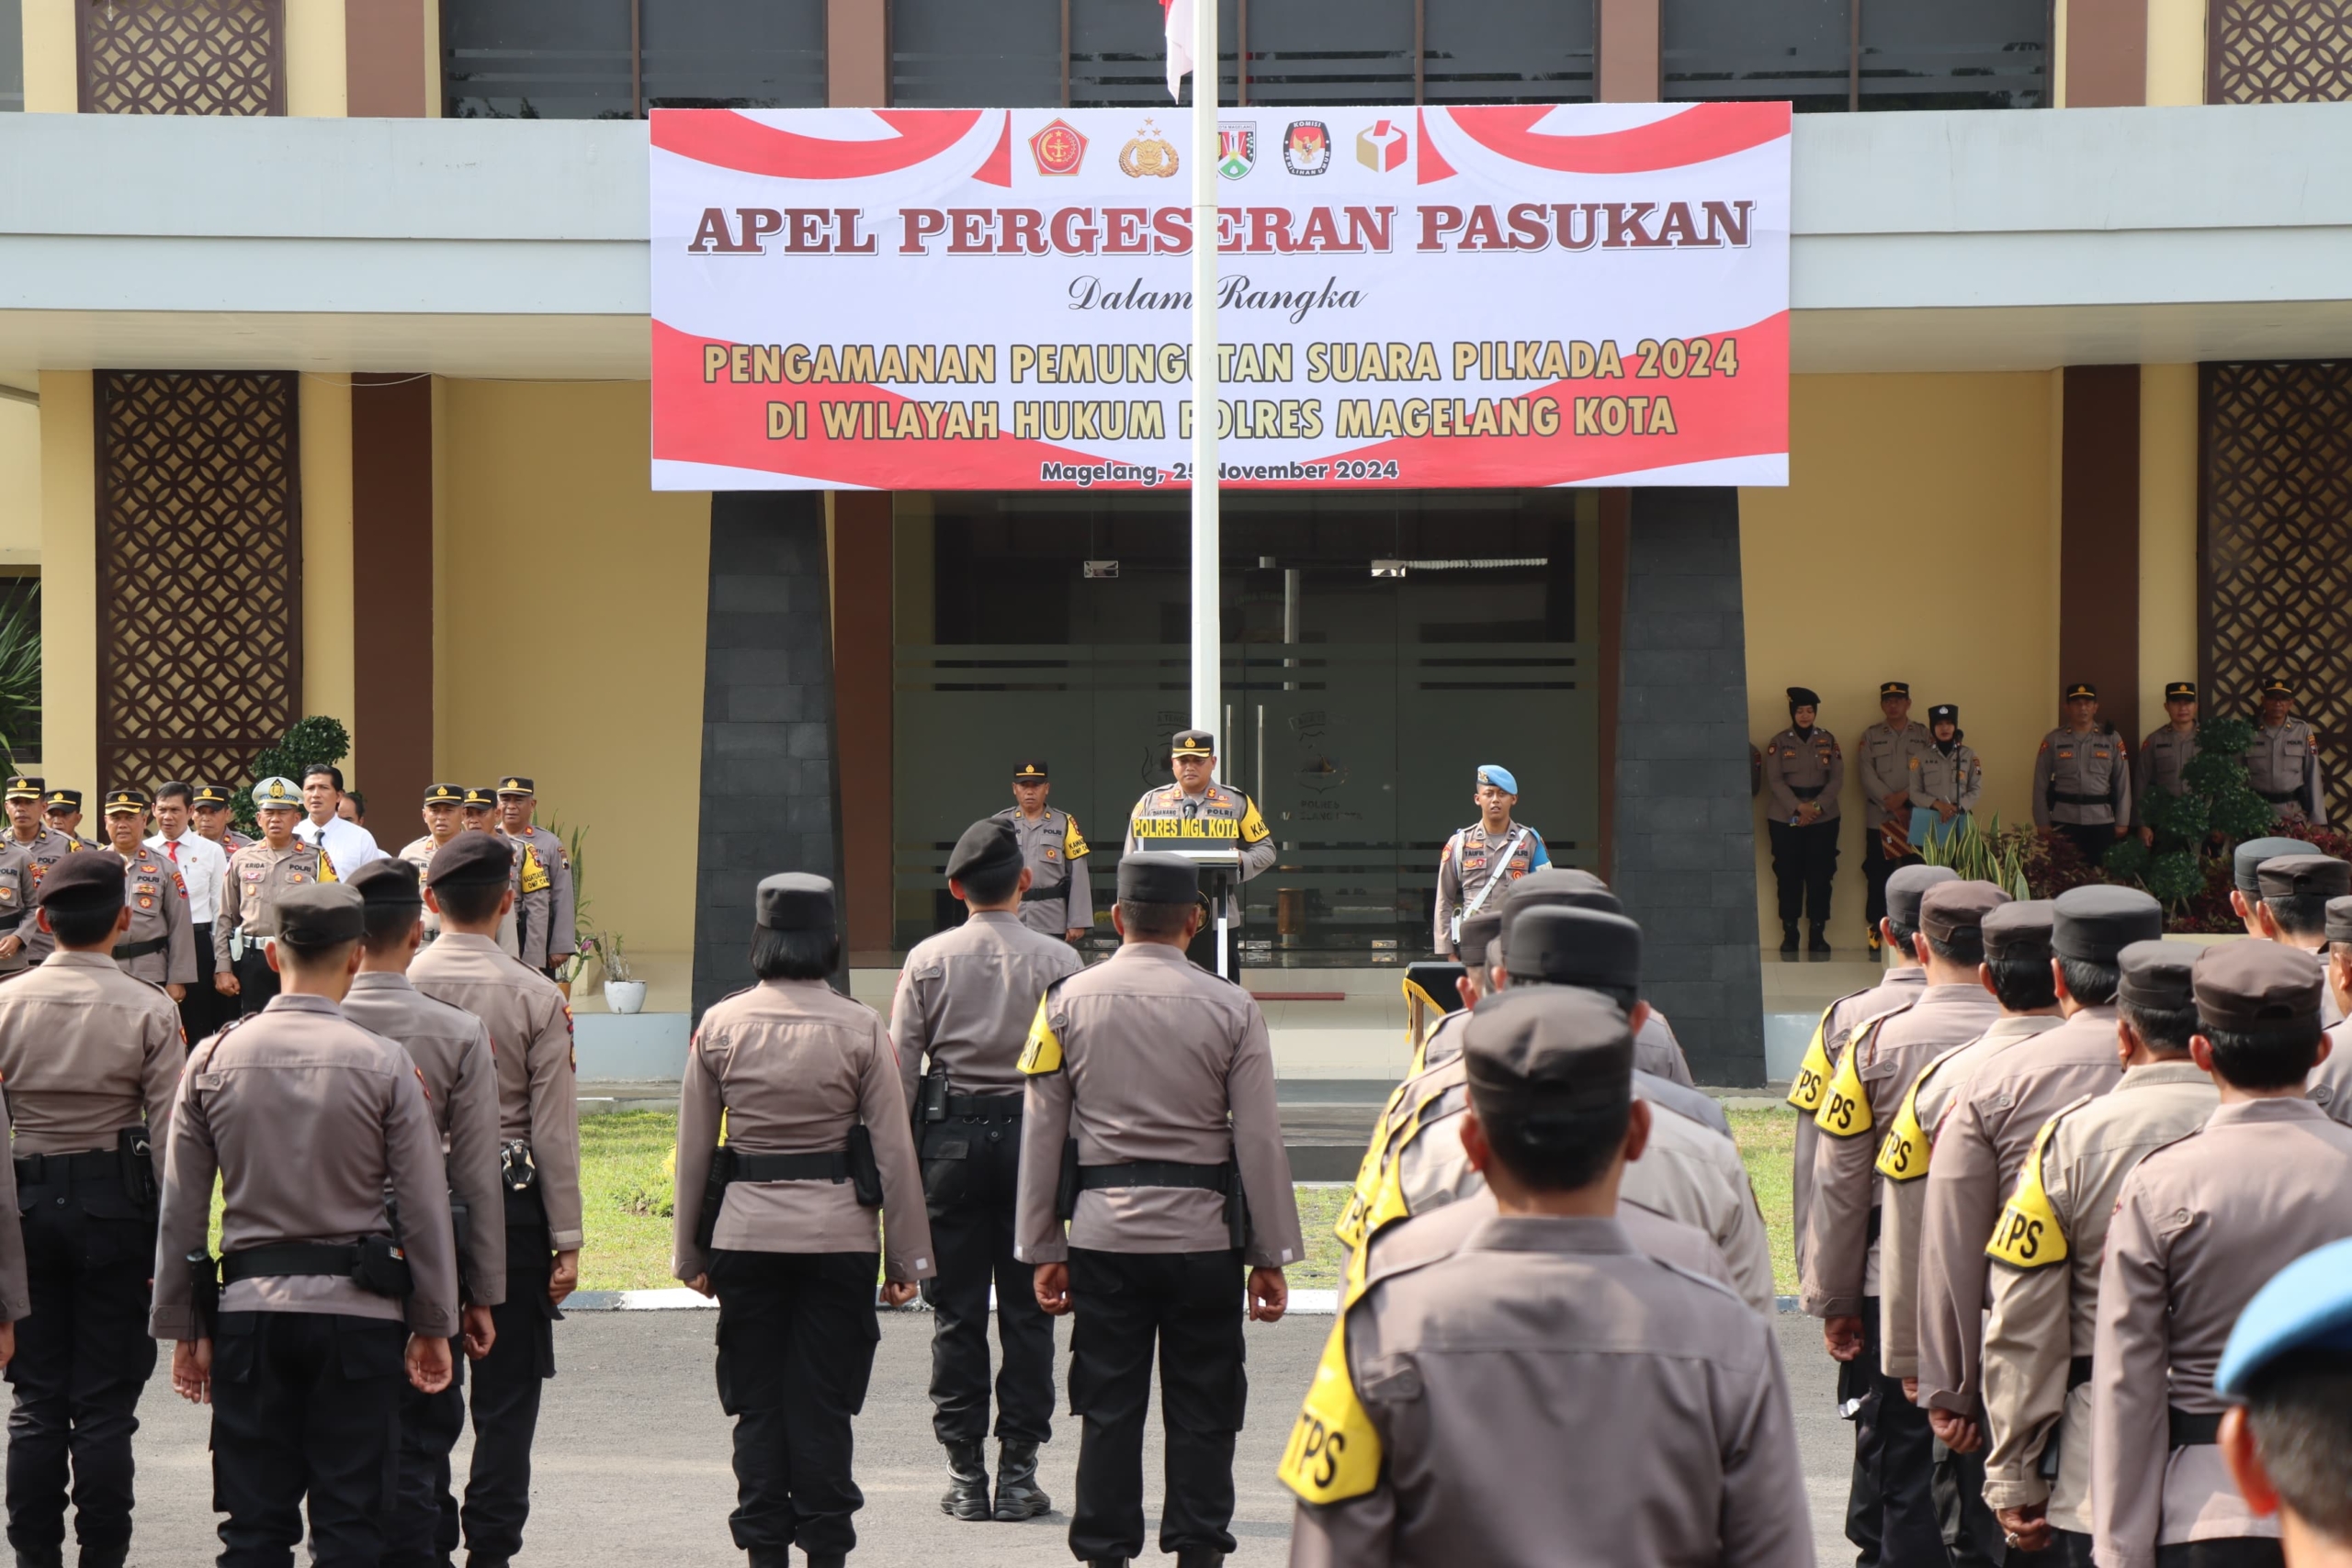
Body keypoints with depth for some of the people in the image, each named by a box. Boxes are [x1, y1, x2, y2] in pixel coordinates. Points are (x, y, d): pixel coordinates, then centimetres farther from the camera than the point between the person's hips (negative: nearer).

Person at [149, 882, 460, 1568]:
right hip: (357, 1310, -2)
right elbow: (425, 1207, -4)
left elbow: (181, 1209, 4)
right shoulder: (383, 1063, -6)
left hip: (248, 1308, 2)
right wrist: (434, 1326, 6)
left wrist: (182, 1329, 12)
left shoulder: (214, 1059, 1)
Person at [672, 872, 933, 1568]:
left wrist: (691, 1251, 14)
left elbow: (693, 1150, 5)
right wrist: (905, 1255, 6)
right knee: (823, 1400, 5)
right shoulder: (860, 1028, -4)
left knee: (756, 1402, 8)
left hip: (745, 1233, 1)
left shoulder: (720, 1025, 1)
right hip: (838, 1235, -1)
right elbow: (893, 1149, -1)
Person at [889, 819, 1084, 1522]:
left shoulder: (928, 959, 1)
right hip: (1033, 1135, -1)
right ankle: (1018, 1470, 6)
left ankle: (964, 1473, 8)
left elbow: (899, 1067, 1)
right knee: (1027, 1308, 5)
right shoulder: (1057, 960, -3)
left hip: (950, 1137, 1)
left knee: (956, 1311, 6)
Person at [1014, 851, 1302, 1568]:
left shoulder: (1068, 1002, 1)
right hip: (1204, 1236, -1)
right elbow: (1259, 1140, -4)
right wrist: (1271, 1257, 3)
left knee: (1108, 1409, 7)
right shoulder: (1232, 1008, -3)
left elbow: (1041, 1134, 3)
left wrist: (1043, 1249, 10)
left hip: (1104, 1235, 1)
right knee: (1202, 1413, 6)